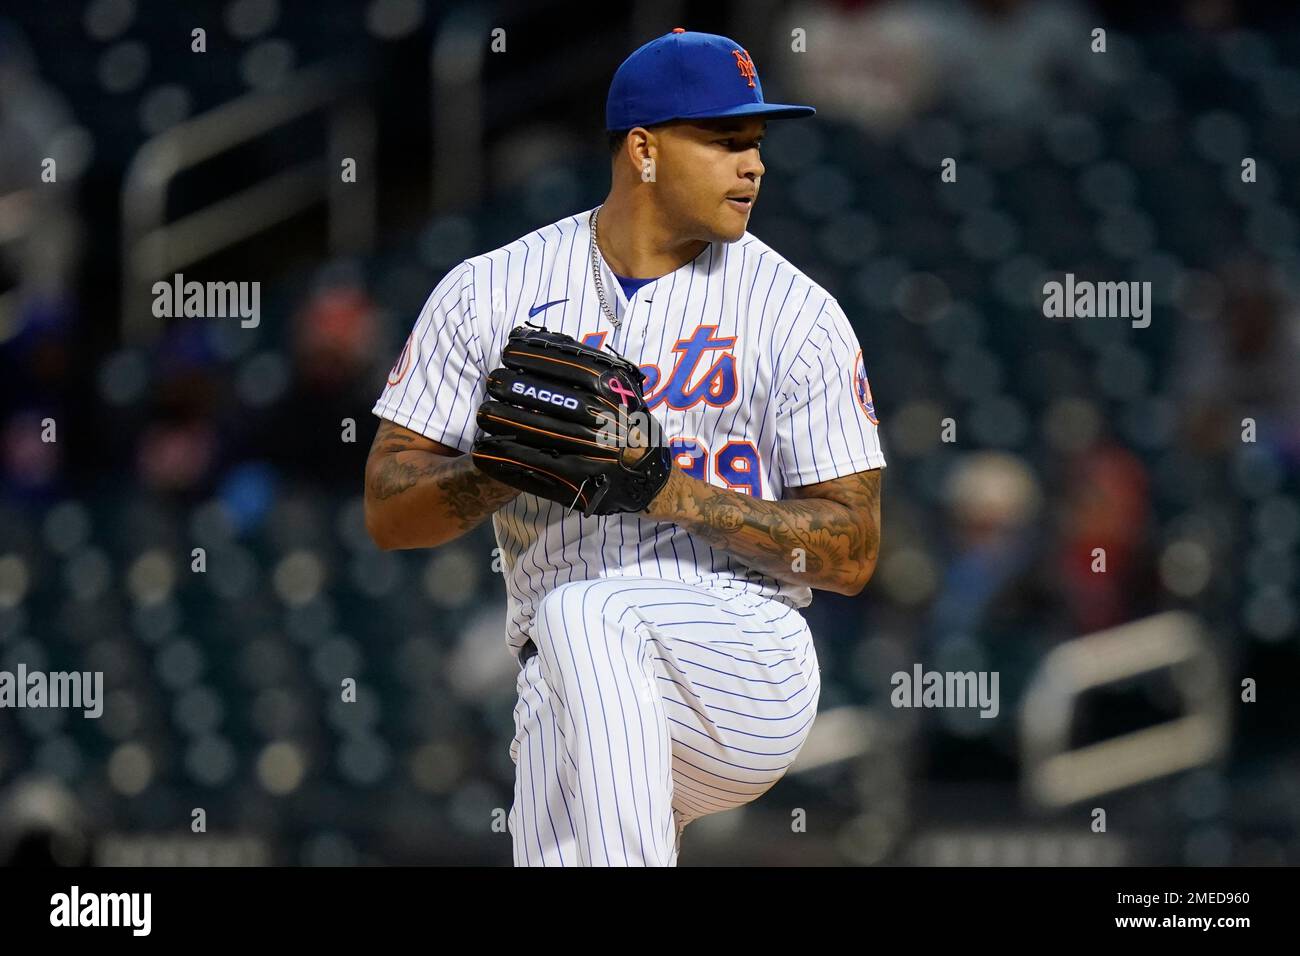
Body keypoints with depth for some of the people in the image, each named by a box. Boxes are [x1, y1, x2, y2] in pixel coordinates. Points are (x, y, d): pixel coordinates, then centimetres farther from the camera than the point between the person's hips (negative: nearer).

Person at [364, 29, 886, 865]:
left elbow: (852, 553, -1)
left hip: (748, 664, -2)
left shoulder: (799, 315, 2)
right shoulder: (491, 293, 7)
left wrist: (678, 490, -15)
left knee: (581, 615, -32)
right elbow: (388, 509, 5)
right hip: (563, 683, 2)